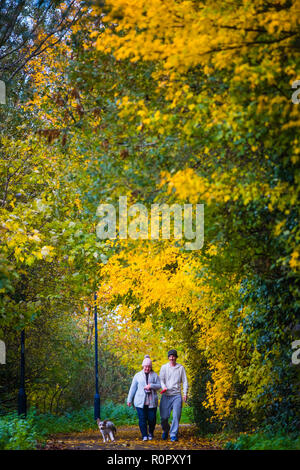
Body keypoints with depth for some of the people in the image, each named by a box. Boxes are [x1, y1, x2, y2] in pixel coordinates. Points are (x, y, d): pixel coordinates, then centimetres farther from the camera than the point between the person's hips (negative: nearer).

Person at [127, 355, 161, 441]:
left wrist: (151, 386, -15)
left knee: (152, 419, 1)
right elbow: (133, 388, 10)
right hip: (140, 401, 0)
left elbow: (159, 386, 3)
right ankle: (144, 435, 2)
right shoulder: (138, 375, 9)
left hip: (152, 401, 0)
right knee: (142, 419, -6)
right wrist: (129, 400, 8)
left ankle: (151, 433, 25)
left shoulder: (154, 375, 8)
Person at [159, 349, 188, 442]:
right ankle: (165, 430, 28)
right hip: (166, 395, 0)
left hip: (177, 395, 0)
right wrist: (164, 387, -17)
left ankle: (173, 434, -1)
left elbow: (185, 381, 9)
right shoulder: (164, 367, 8)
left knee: (176, 416, -9)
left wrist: (185, 393, -1)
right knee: (164, 417, 0)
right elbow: (161, 379, 4)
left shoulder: (181, 368, 8)